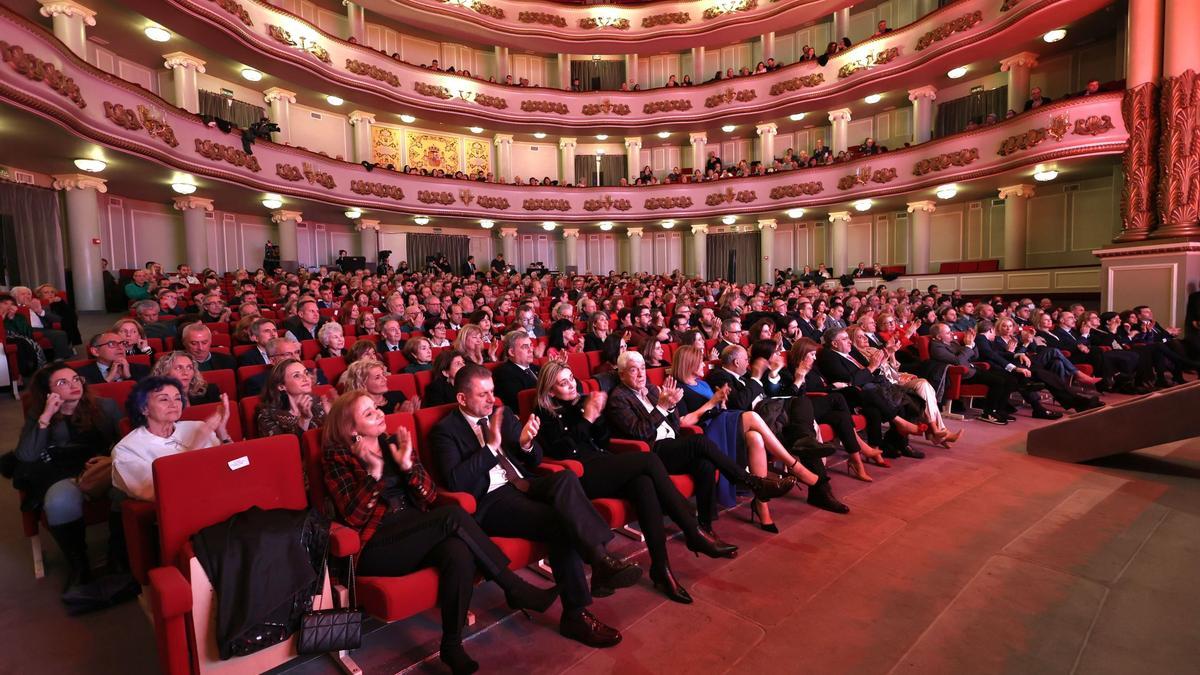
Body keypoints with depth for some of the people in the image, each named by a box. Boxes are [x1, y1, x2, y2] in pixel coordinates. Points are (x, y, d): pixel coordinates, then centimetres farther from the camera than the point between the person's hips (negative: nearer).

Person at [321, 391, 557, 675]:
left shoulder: (395, 443, 13)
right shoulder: (337, 456, 1)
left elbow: (430, 497, 5)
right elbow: (353, 517, -10)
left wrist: (407, 465, -10)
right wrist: (374, 471, -21)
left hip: (416, 534, 4)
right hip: (375, 547, -4)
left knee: (459, 552, -33)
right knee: (452, 515, -31)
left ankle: (452, 645, -17)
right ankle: (515, 589, -20)